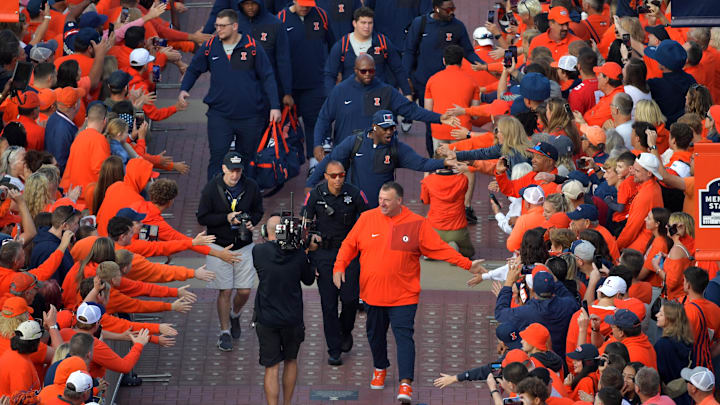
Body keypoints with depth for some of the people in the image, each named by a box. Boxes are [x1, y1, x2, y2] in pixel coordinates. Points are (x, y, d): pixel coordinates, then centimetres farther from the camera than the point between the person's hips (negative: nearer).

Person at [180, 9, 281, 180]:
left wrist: (275, 106, -5)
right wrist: (184, 89, -1)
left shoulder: (252, 47, -4)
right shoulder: (210, 47, 2)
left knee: (247, 159, 12)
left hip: (250, 115, 0)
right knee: (217, 156, -10)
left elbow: (268, 77, 0)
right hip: (219, 113, 0)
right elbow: (194, 70, 16)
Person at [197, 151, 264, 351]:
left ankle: (235, 315, 36)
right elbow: (202, 218, -8)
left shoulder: (251, 187, -4)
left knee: (245, 290, 3)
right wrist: (226, 218, -20)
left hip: (244, 245, 2)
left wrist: (251, 222, -12)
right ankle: (224, 332, 14)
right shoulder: (212, 188, -12)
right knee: (225, 291, 0)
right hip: (219, 245, -2)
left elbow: (258, 211, 10)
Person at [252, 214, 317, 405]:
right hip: (292, 318, 1)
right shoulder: (298, 254, -10)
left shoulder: (258, 251, -10)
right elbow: (309, 279, 6)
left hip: (266, 318, -1)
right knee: (291, 361, 22)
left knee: (271, 367, 3)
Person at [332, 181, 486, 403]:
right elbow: (349, 245, 6)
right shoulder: (367, 219, 0)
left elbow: (440, 249, -2)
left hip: (403, 295, -3)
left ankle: (406, 383, -13)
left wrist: (467, 264, -7)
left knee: (404, 336, -11)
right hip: (372, 293, 3)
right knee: (375, 334, 17)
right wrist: (339, 267, -9)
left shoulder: (417, 224, -4)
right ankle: (380, 369, 41)